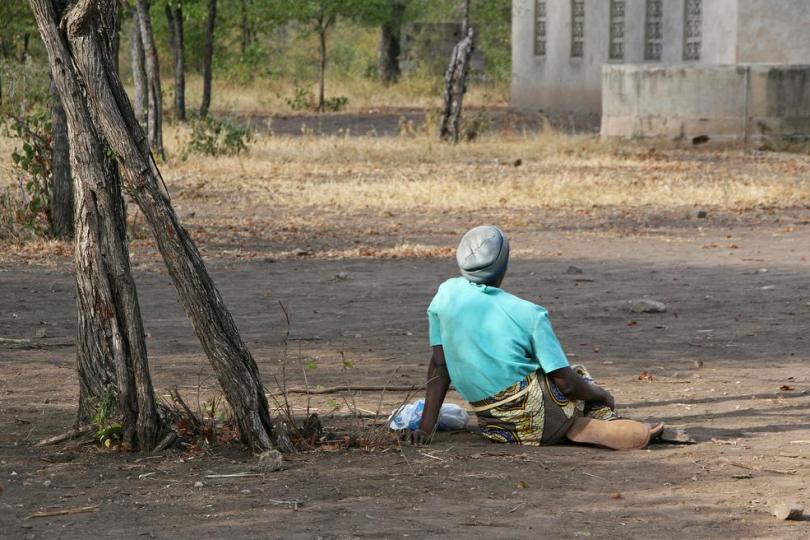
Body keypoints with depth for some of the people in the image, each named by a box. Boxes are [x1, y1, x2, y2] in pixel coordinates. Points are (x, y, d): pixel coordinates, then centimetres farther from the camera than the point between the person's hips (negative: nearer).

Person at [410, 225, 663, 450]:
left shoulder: (447, 293, 1)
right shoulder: (529, 314, -9)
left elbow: (439, 364, 4)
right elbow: (566, 382, -8)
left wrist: (426, 428, 6)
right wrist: (603, 395, 13)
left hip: (494, 428, 4)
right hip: (534, 413, -4)